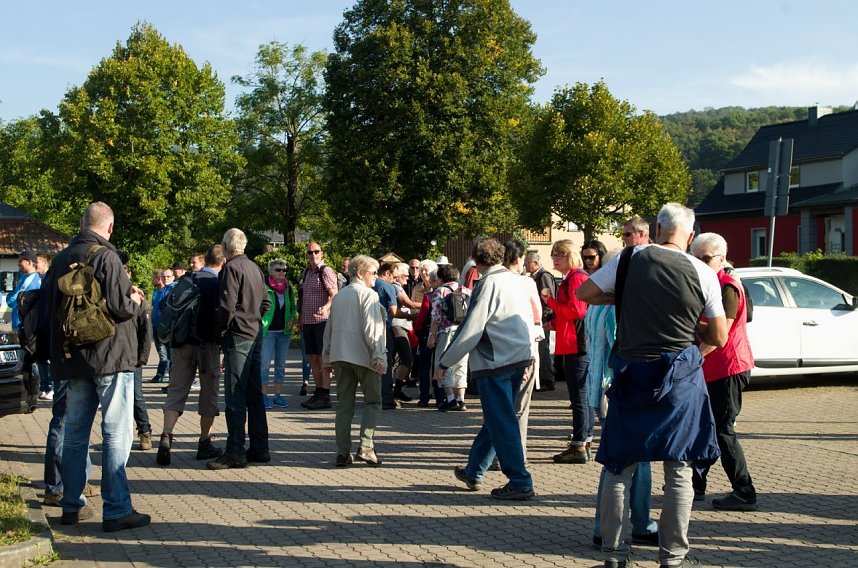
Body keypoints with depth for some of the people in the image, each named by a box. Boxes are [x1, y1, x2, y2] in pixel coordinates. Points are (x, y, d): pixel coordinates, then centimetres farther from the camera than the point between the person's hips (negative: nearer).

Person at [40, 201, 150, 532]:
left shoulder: (61, 259, 8)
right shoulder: (105, 256, -13)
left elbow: (49, 309, 13)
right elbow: (120, 307, -19)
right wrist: (135, 299, 1)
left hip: (72, 359, 7)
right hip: (110, 356, -7)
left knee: (75, 434, 14)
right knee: (116, 435, -2)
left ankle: (72, 505, 21)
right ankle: (116, 510, -2)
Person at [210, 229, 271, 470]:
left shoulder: (231, 268, -12)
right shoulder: (254, 268, 14)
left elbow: (227, 306, -18)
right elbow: (266, 303, 18)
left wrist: (221, 331, -6)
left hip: (238, 336, -8)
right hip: (255, 335, 8)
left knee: (235, 396, -7)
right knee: (254, 394, 13)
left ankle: (235, 452, -7)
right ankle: (259, 448, 18)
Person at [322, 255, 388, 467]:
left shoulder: (339, 296, 15)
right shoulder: (368, 295, -7)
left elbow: (329, 327, 19)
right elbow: (372, 329, -15)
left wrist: (327, 357, 24)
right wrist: (379, 355, -15)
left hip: (340, 355, 6)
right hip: (362, 355, -6)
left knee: (344, 404, 8)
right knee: (373, 401, 4)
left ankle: (342, 453, 6)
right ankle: (365, 447, -9)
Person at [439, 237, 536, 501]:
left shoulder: (488, 284, -14)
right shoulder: (515, 280, 10)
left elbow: (471, 330, -16)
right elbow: (530, 319, 15)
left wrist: (444, 362, -8)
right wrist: (528, 356, 24)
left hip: (495, 362, -9)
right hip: (520, 359, 9)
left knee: (501, 423, -3)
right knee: (494, 418, 17)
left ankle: (520, 483, -3)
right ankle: (473, 472, 30)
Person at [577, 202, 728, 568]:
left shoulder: (631, 259, -3)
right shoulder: (703, 274, -3)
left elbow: (584, 293, 2)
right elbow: (719, 338, 3)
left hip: (632, 373, 1)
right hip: (681, 377, 0)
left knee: (619, 468, 10)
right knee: (679, 470, 7)